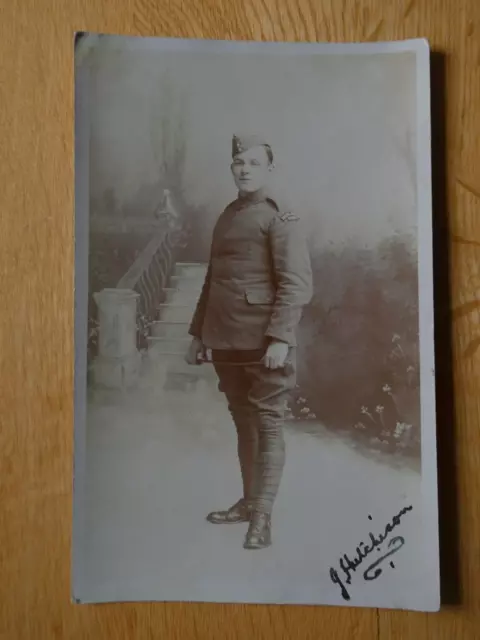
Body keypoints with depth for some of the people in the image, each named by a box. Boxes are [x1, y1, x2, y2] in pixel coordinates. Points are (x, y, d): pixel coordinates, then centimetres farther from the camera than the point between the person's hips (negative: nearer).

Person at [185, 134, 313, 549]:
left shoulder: (281, 218, -4)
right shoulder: (226, 217, 18)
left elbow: (297, 284, -13)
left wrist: (280, 337, -23)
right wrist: (199, 333, 18)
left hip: (264, 342, -7)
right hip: (227, 341, 7)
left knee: (268, 425, 0)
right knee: (243, 424, 15)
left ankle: (263, 518, 8)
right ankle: (248, 502, 29)